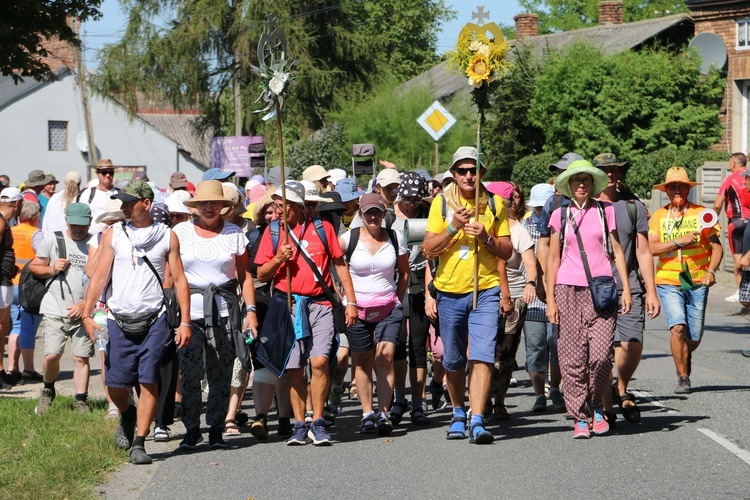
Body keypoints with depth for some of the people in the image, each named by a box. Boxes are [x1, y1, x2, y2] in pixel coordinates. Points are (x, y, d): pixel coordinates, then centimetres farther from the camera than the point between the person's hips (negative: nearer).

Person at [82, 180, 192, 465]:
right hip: (119, 320, 2)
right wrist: (87, 314, -4)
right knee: (116, 383, 1)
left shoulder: (167, 236, 4)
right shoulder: (113, 235, 8)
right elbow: (99, 277, 6)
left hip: (154, 320, -2)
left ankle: (139, 443, 0)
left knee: (149, 381, -7)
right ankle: (127, 415, 33)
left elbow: (179, 280, 5)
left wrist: (185, 322, -1)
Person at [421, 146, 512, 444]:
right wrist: (453, 227, -15)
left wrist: (487, 238, -13)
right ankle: (458, 414, 31)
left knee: (482, 356, -13)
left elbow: (507, 251, 6)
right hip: (450, 291, 1)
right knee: (453, 361, 12)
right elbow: (428, 250, -2)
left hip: (485, 291, -1)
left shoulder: (495, 204, 4)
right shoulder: (442, 203, 3)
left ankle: (477, 422, -16)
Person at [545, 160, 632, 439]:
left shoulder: (605, 211, 9)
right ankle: (580, 418, 7)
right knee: (572, 358, -2)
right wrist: (550, 299, 4)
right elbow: (553, 259, 10)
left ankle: (597, 407, 12)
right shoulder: (560, 215, 9)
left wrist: (626, 288, 3)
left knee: (601, 354, -12)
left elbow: (617, 251, 11)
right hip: (569, 289, 1)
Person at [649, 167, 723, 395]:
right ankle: (683, 377, -7)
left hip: (697, 282, 1)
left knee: (694, 337, 5)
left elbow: (717, 247, 2)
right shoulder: (659, 216, 4)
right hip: (668, 282, -1)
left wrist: (711, 270, -15)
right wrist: (679, 241, -18)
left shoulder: (701, 213, 3)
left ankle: (684, 358, 39)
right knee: (678, 327, -20)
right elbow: (651, 248, -7)